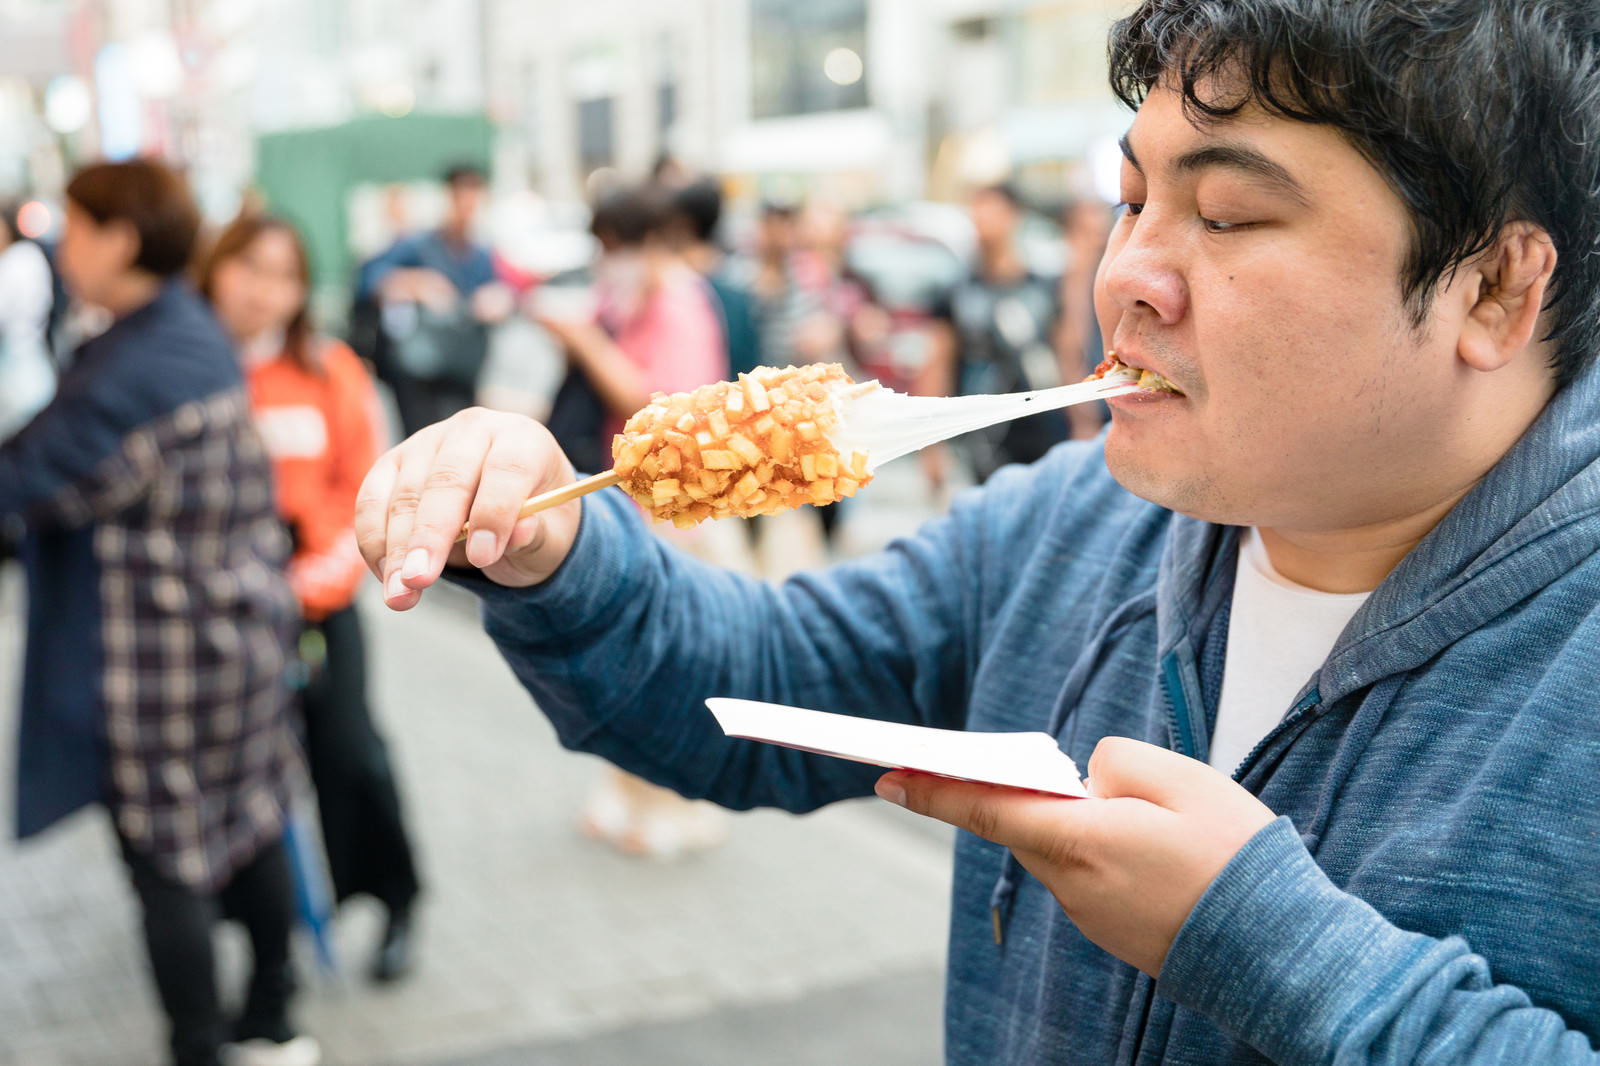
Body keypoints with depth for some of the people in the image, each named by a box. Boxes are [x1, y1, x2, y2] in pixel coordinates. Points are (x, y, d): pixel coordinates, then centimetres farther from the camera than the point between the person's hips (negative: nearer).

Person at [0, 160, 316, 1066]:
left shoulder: (129, 368, -22)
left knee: (168, 859, 5)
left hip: (159, 658, -9)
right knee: (251, 828, 18)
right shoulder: (203, 337, 7)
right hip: (245, 625, 9)